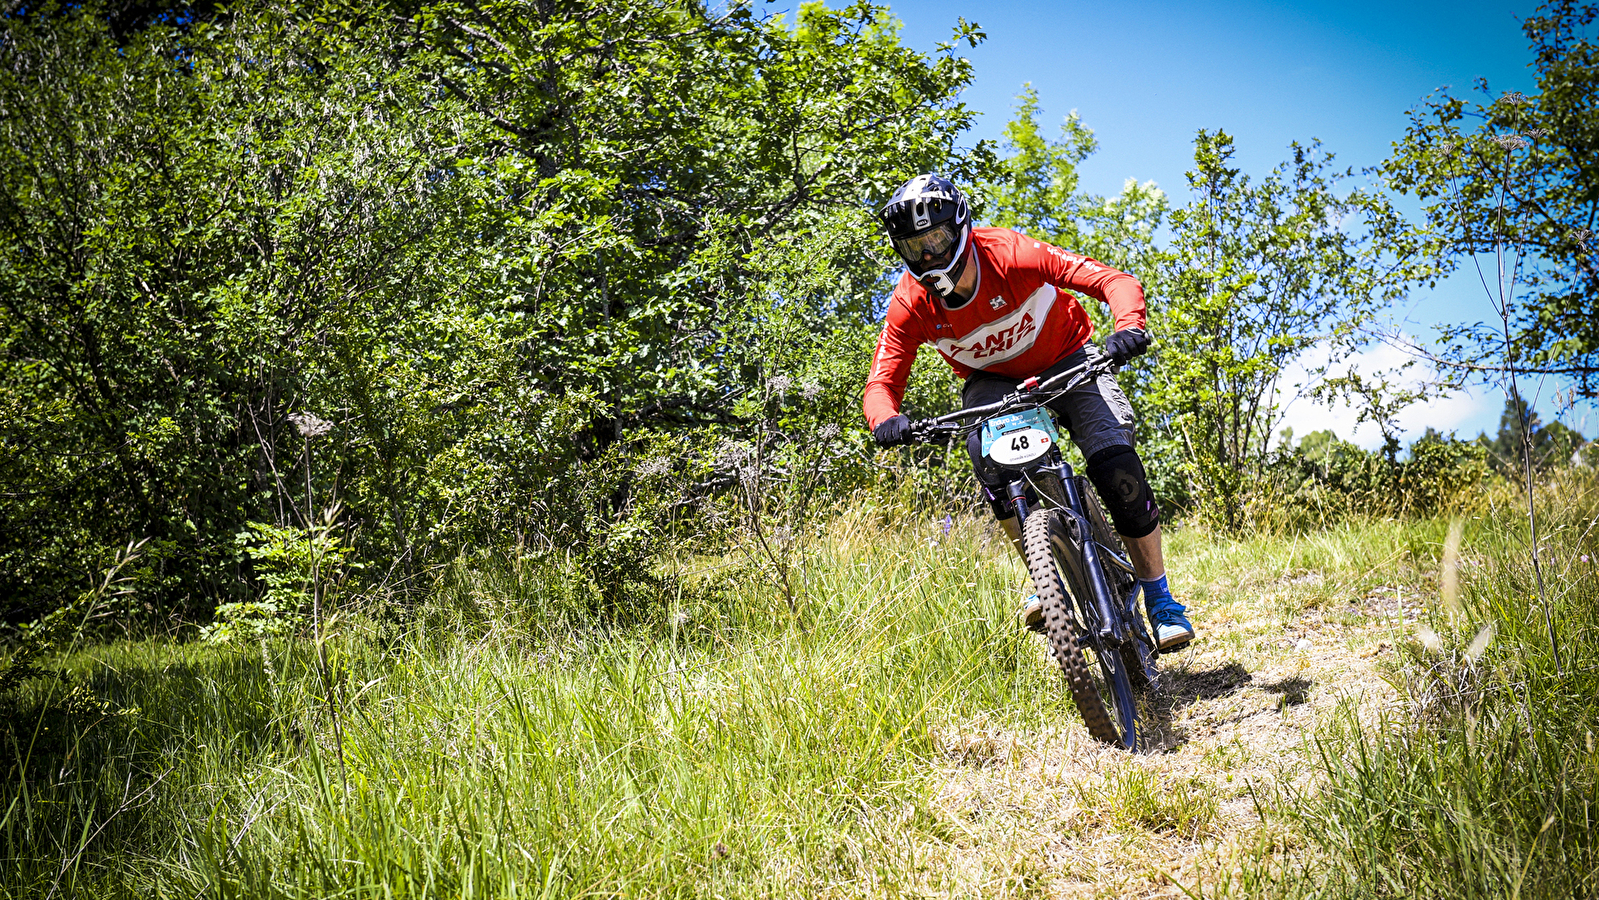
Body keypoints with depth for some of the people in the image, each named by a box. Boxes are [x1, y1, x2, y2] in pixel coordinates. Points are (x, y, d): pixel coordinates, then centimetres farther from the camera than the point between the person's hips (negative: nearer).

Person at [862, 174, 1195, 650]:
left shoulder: (1011, 254, -31)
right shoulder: (910, 304, -21)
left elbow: (1116, 281, -32)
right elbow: (882, 382, -21)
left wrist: (1129, 326, -54)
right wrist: (886, 418, -45)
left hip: (1065, 360, -2)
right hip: (993, 381, 2)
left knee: (1117, 468, -21)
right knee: (986, 453, -31)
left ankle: (1160, 599, -4)